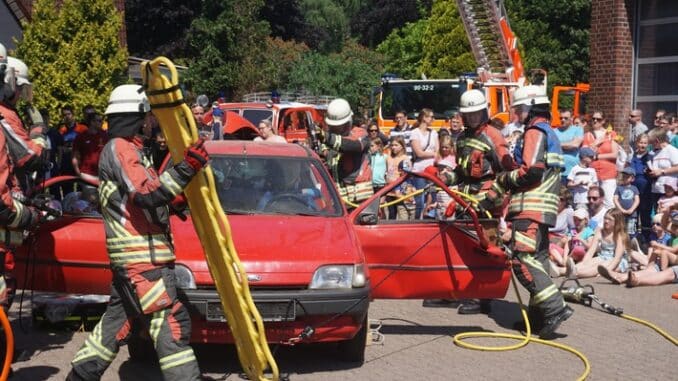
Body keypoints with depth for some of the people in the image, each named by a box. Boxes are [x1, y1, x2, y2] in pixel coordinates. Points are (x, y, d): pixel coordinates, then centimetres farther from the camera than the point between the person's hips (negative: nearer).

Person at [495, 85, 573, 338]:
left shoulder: (535, 131, -8)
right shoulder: (548, 132, 24)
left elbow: (532, 170, -20)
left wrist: (505, 179, -5)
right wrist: (510, 178, 14)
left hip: (530, 208, -11)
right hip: (542, 208, 11)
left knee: (522, 260, -15)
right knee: (538, 259, 12)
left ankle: (555, 307, -19)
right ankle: (539, 315, 16)